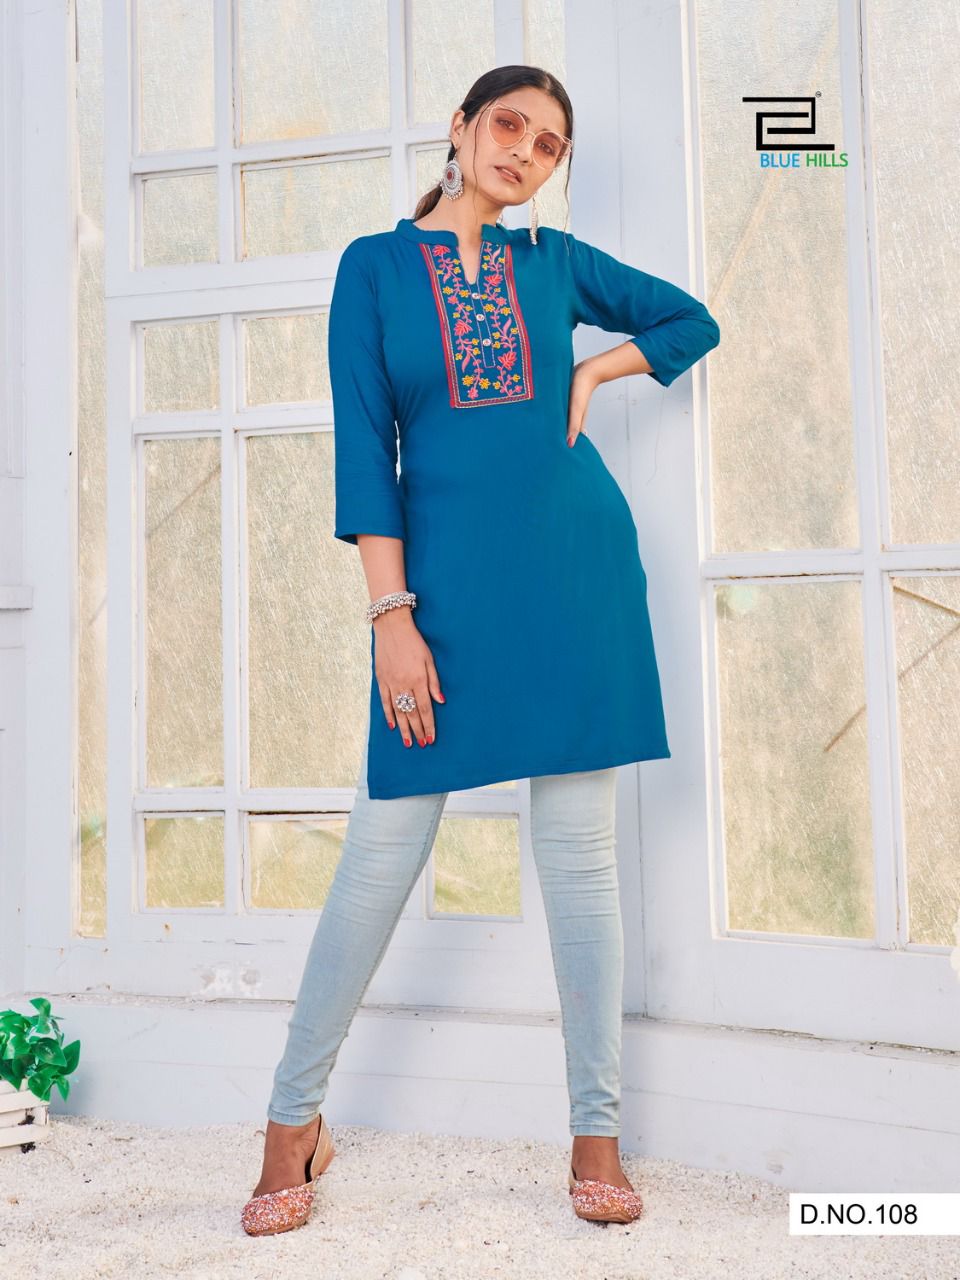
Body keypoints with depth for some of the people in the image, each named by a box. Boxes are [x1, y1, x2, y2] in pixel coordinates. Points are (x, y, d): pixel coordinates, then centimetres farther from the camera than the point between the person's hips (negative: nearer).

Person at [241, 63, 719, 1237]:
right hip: (444, 571, -2)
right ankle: (294, 1119, 17)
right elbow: (363, 444, -1)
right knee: (383, 850, -1)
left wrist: (597, 368, 7)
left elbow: (694, 321, 25)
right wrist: (390, 613, -10)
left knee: (578, 850, 4)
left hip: (576, 566, 2)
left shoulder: (555, 260, 13)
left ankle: (596, 1136, 16)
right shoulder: (376, 265, 7)